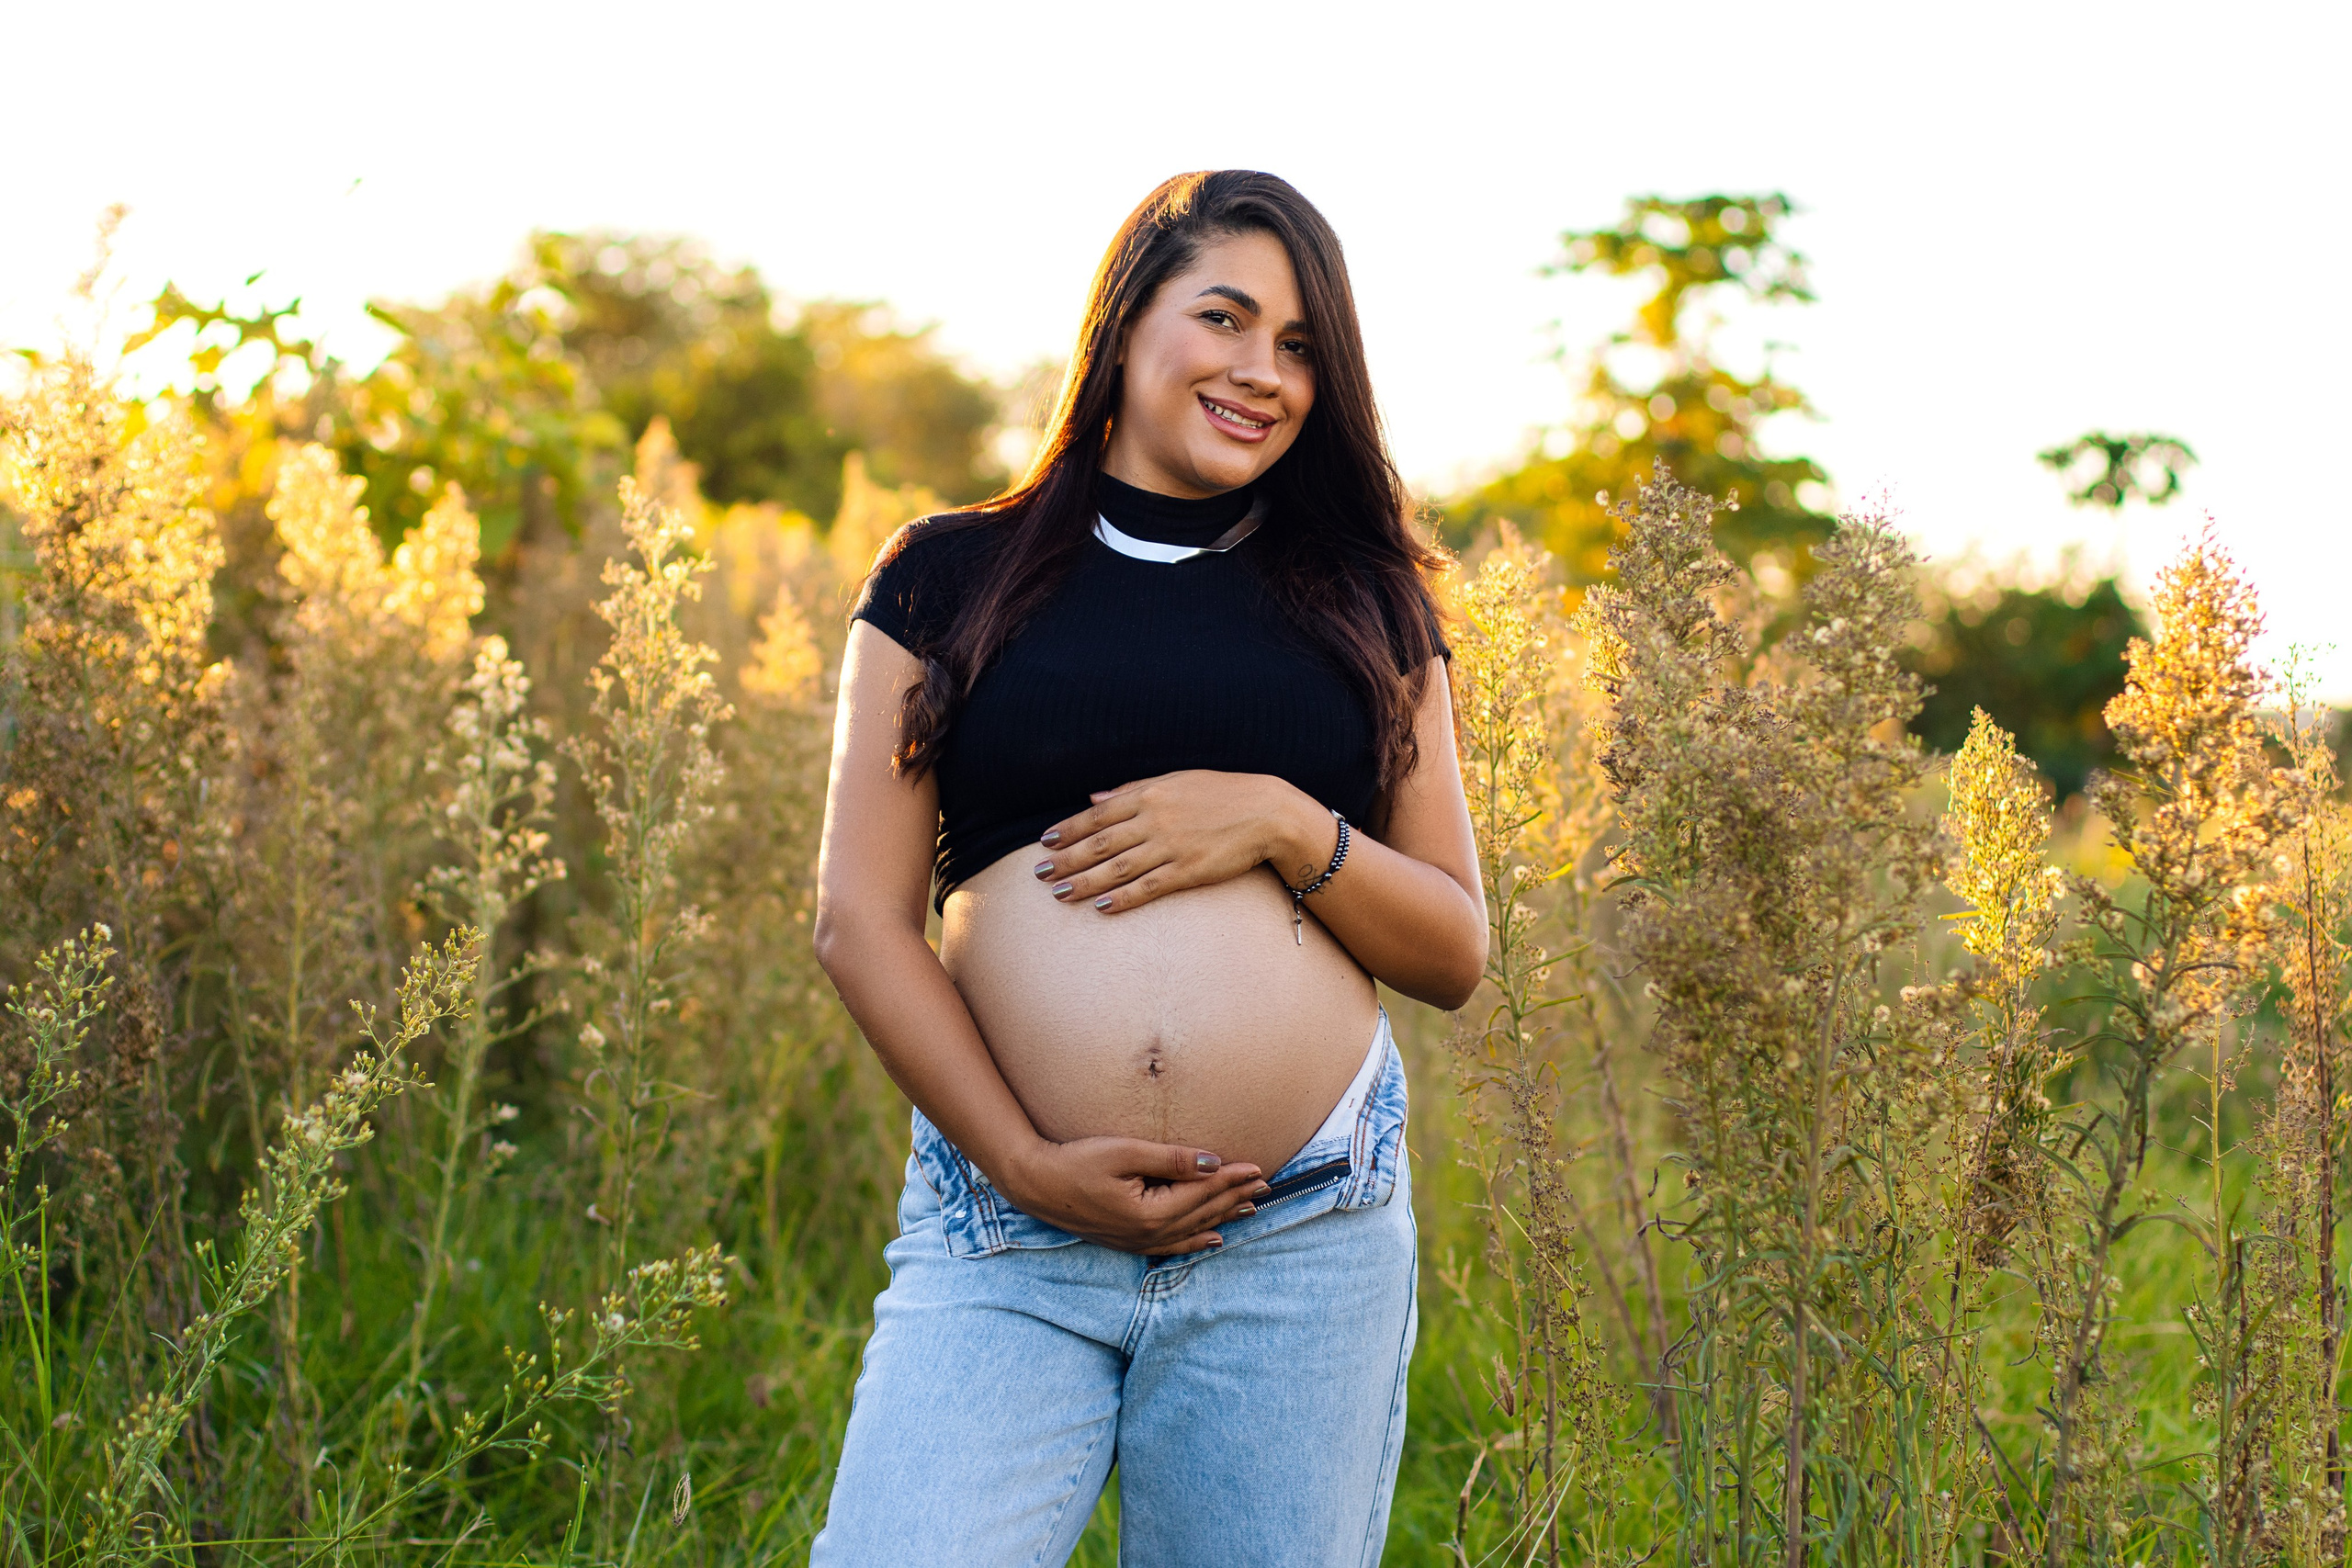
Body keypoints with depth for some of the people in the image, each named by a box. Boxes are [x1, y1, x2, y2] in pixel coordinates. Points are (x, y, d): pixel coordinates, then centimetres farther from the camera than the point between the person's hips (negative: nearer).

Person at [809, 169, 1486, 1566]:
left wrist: (1285, 826, -7)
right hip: (1007, 1239, -1)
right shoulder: (950, 581, 8)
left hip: (1304, 1242, 2)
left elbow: (1455, 954, 11)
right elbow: (860, 917, 3)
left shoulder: (1363, 606, 13)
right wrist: (1027, 1165, -7)